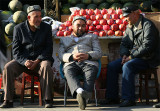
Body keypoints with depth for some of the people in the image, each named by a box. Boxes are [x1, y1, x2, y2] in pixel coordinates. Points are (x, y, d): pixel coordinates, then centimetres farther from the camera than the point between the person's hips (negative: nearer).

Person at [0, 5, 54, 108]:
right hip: (22, 60, 1)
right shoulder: (19, 28, 4)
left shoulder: (47, 28, 5)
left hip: (41, 59, -1)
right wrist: (25, 61, -21)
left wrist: (36, 61, -15)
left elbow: (49, 49, 1)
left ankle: (48, 100, -27)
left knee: (46, 67, -35)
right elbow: (16, 50, 0)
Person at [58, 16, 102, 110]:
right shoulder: (64, 40, 35)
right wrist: (72, 56, -9)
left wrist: (88, 55, -7)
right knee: (69, 72, -38)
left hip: (89, 62, 0)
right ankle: (80, 91, -65)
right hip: (71, 63, 0)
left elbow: (99, 53, 17)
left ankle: (85, 94, -64)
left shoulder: (92, 36, 34)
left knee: (90, 73, -38)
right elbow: (61, 55, 15)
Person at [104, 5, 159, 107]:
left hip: (147, 59, -9)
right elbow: (124, 44, 19)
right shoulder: (130, 27, 15)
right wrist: (124, 55, -4)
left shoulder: (148, 25, -12)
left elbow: (147, 47, -21)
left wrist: (131, 56, -20)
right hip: (132, 57, 9)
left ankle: (128, 98, -32)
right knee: (111, 66, -7)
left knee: (127, 66, -33)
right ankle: (112, 97, -3)